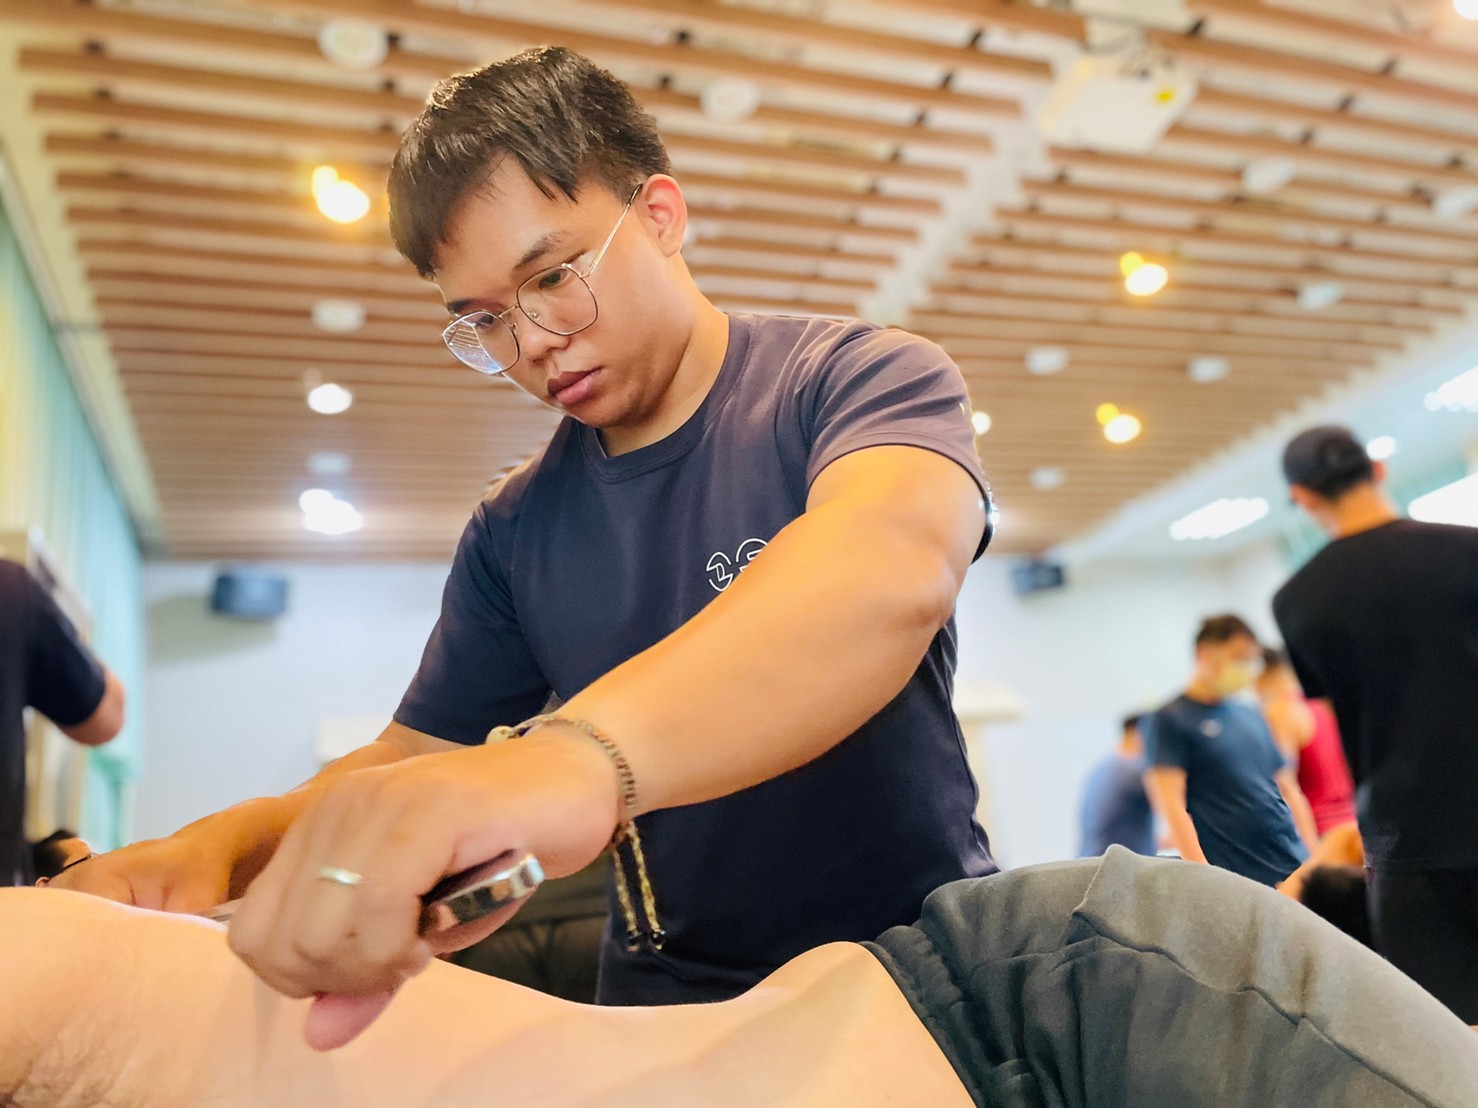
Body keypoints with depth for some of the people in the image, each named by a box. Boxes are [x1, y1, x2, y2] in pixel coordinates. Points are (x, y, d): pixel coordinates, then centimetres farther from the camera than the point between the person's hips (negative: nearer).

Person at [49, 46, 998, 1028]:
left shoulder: (861, 381, -10)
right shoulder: (514, 533, 4)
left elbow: (895, 570, -31)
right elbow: (412, 759, 9)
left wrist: (581, 755, -48)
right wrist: (221, 843, -12)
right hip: (668, 1006, 4)